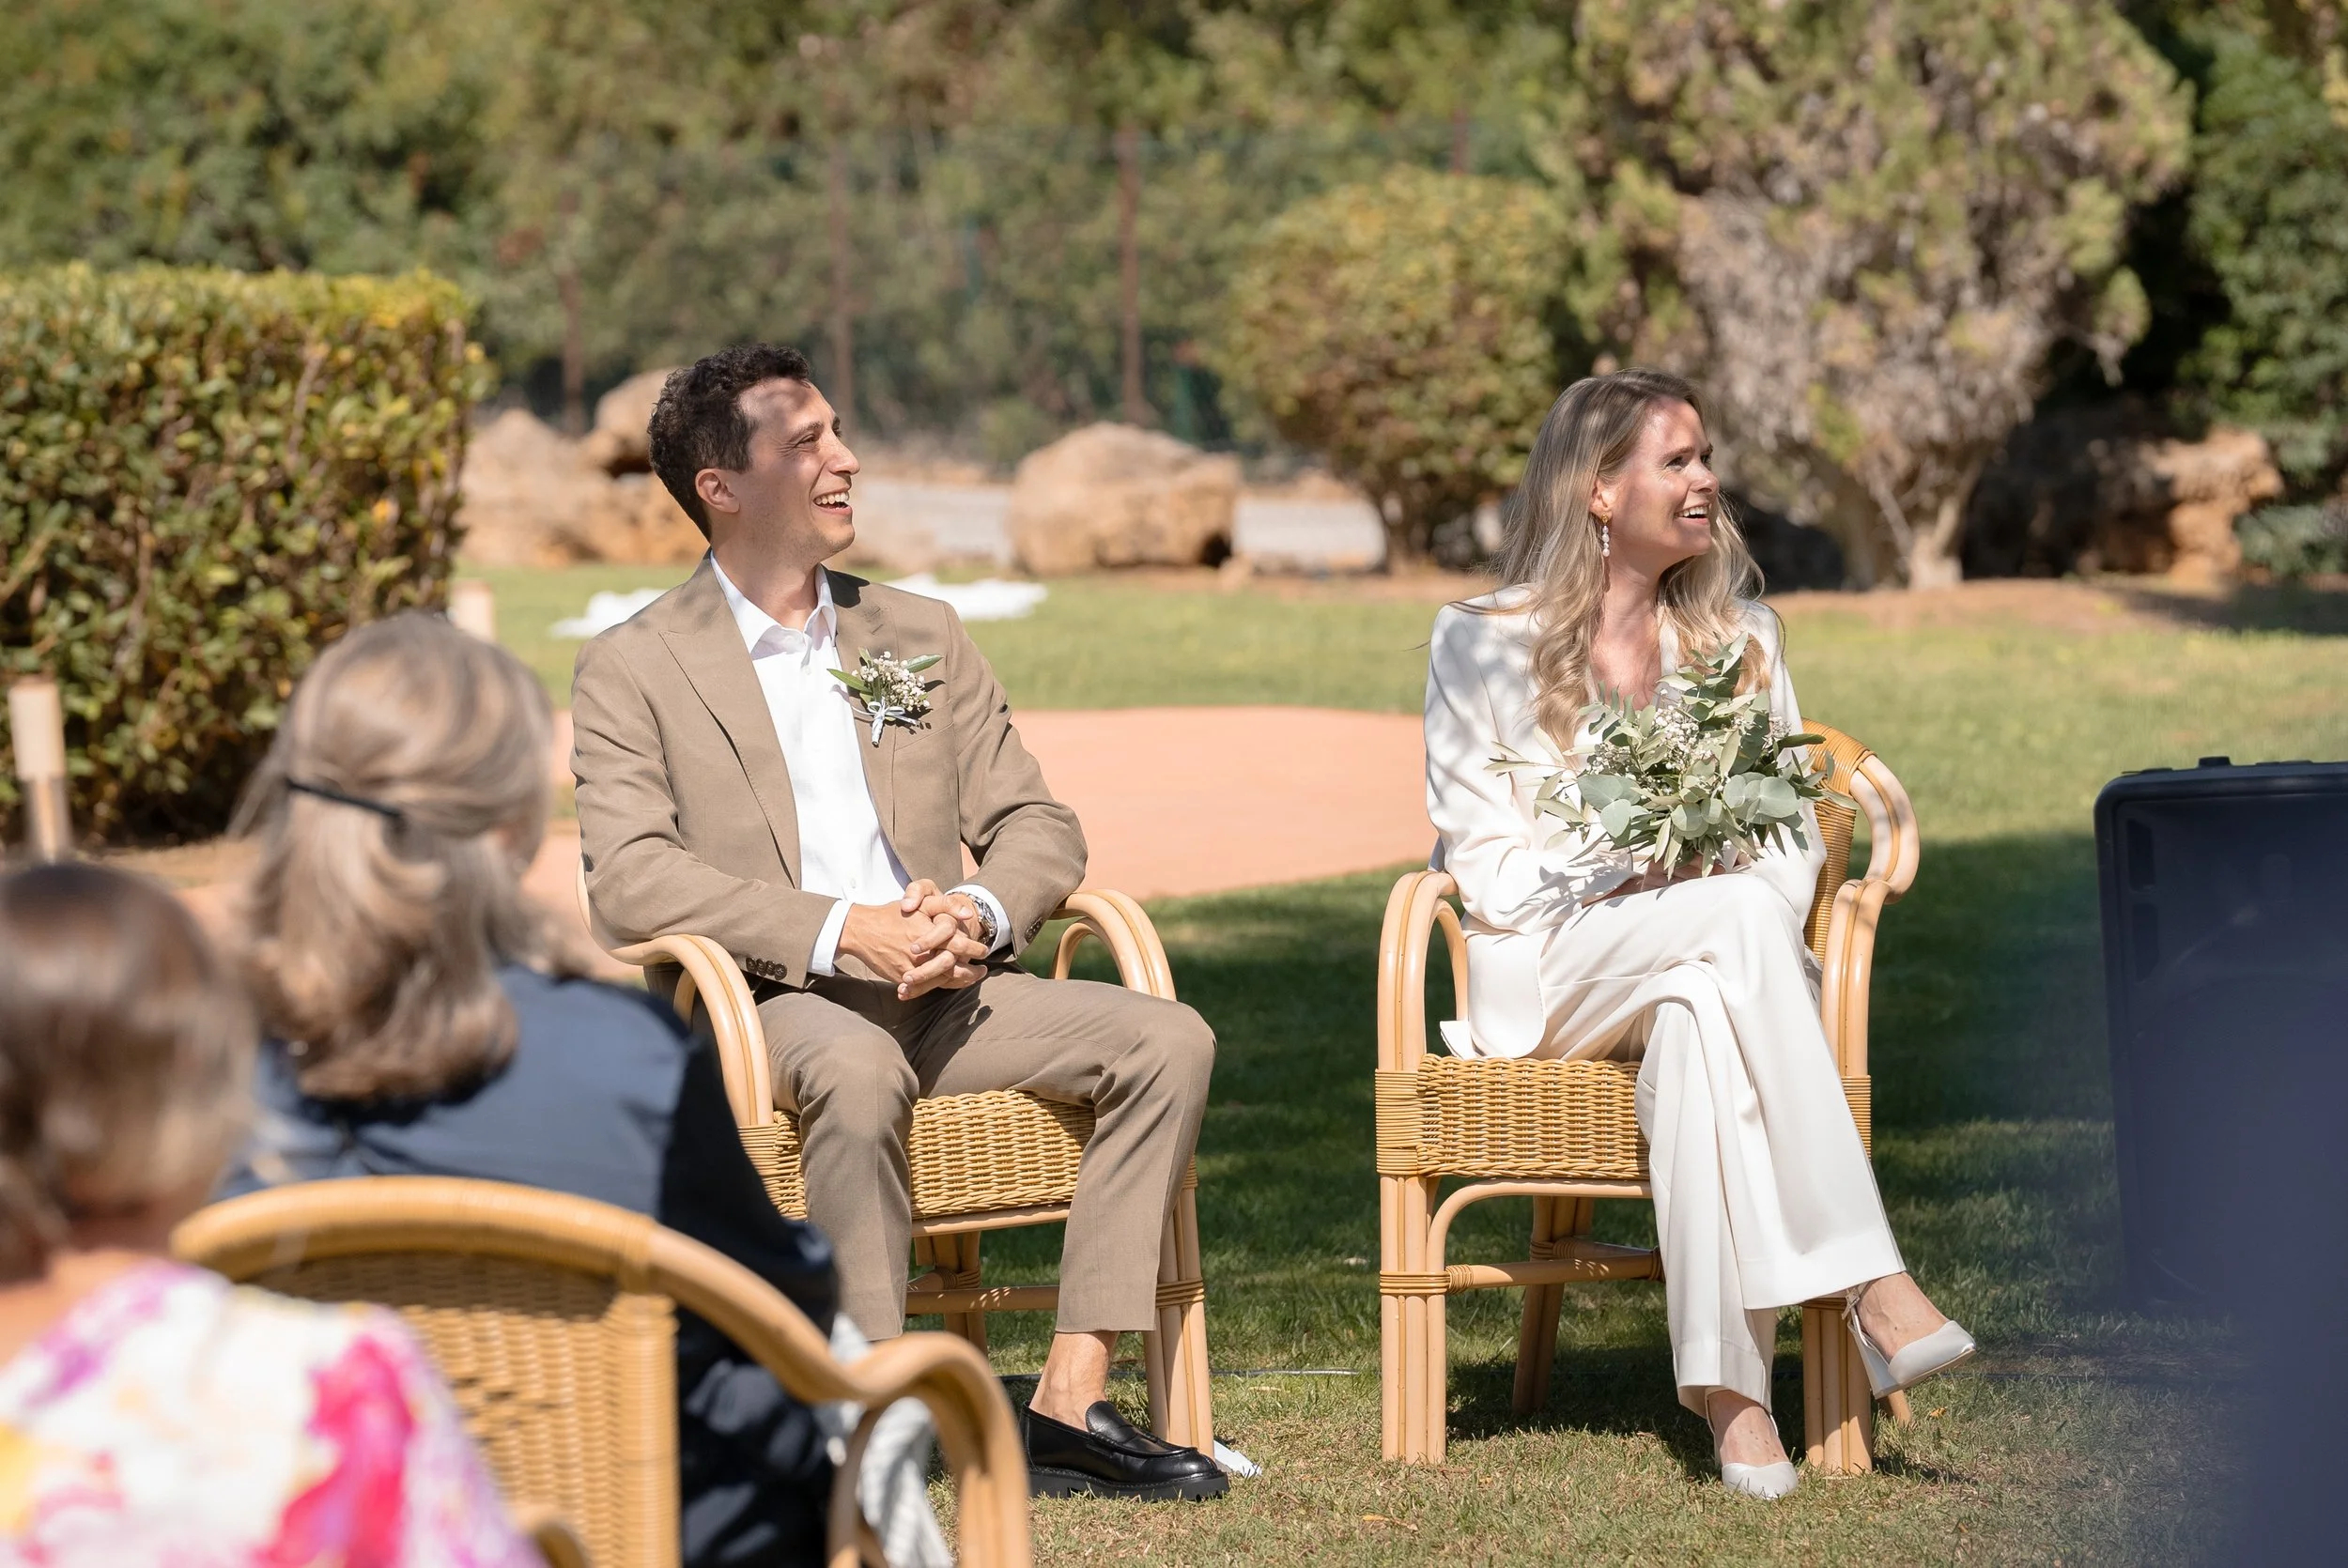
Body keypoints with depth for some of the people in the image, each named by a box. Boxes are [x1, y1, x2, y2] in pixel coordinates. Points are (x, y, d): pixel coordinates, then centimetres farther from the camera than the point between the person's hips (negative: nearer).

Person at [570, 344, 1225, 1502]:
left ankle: (1070, 1401, -21)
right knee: (858, 1069, -39)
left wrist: (981, 912, -10)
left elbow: (1036, 825, 14)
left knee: (1165, 1039, -18)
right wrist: (841, 930, -23)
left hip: (942, 988, 5)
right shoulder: (632, 670, 1)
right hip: (767, 1004, -5)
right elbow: (628, 877, -13)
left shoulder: (921, 635, 18)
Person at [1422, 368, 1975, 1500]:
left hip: (1713, 967, 3)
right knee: (1736, 914, -37)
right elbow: (1482, 859, 1)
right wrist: (1625, 879, -15)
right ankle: (1872, 1289, -45)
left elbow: (1792, 834, 15)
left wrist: (1759, 906, -8)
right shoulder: (1484, 643, 5)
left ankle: (1731, 1385, -46)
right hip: (1551, 970, -3)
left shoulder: (1738, 635, 17)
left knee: (1702, 1016, -39)